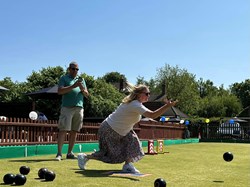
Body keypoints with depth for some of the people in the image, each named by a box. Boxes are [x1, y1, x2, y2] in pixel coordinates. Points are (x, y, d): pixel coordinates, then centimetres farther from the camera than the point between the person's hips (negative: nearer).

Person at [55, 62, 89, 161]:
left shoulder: (81, 79, 21)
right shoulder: (64, 78, 8)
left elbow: (87, 94, 17)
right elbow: (60, 91, -7)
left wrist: (82, 89, -5)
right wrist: (73, 86, -16)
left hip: (79, 108, 5)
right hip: (67, 107, -4)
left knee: (74, 131, 5)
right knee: (63, 130, -10)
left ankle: (70, 153, 12)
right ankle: (59, 153, -11)